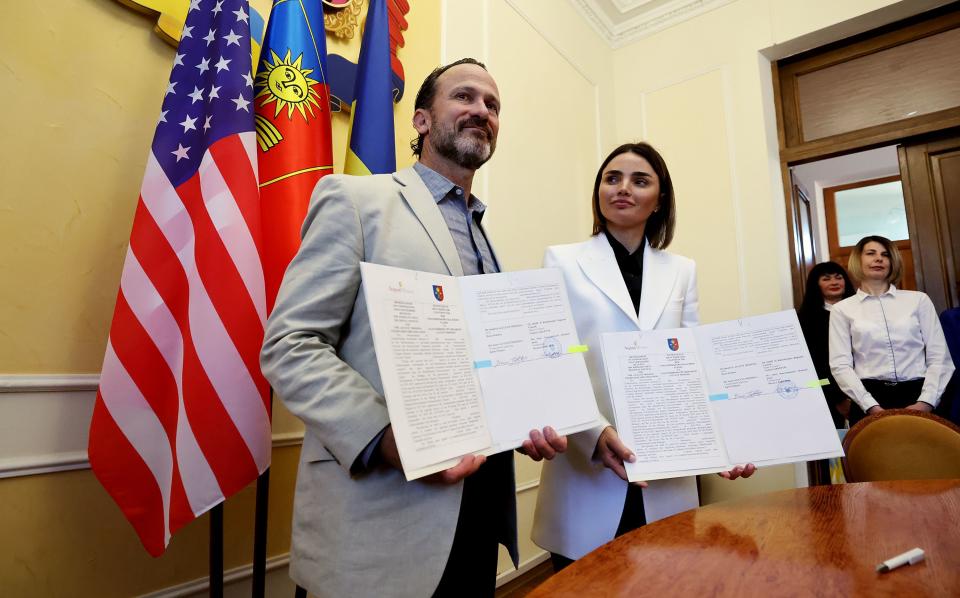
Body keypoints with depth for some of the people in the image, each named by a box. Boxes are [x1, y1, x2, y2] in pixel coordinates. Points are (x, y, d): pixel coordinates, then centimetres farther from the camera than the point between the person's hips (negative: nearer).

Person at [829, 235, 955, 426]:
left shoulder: (918, 299, 12)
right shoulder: (842, 309, 6)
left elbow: (939, 357, 7)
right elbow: (840, 365, -1)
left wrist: (926, 402, -6)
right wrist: (873, 407, -11)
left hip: (918, 395, 2)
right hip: (870, 398, -2)